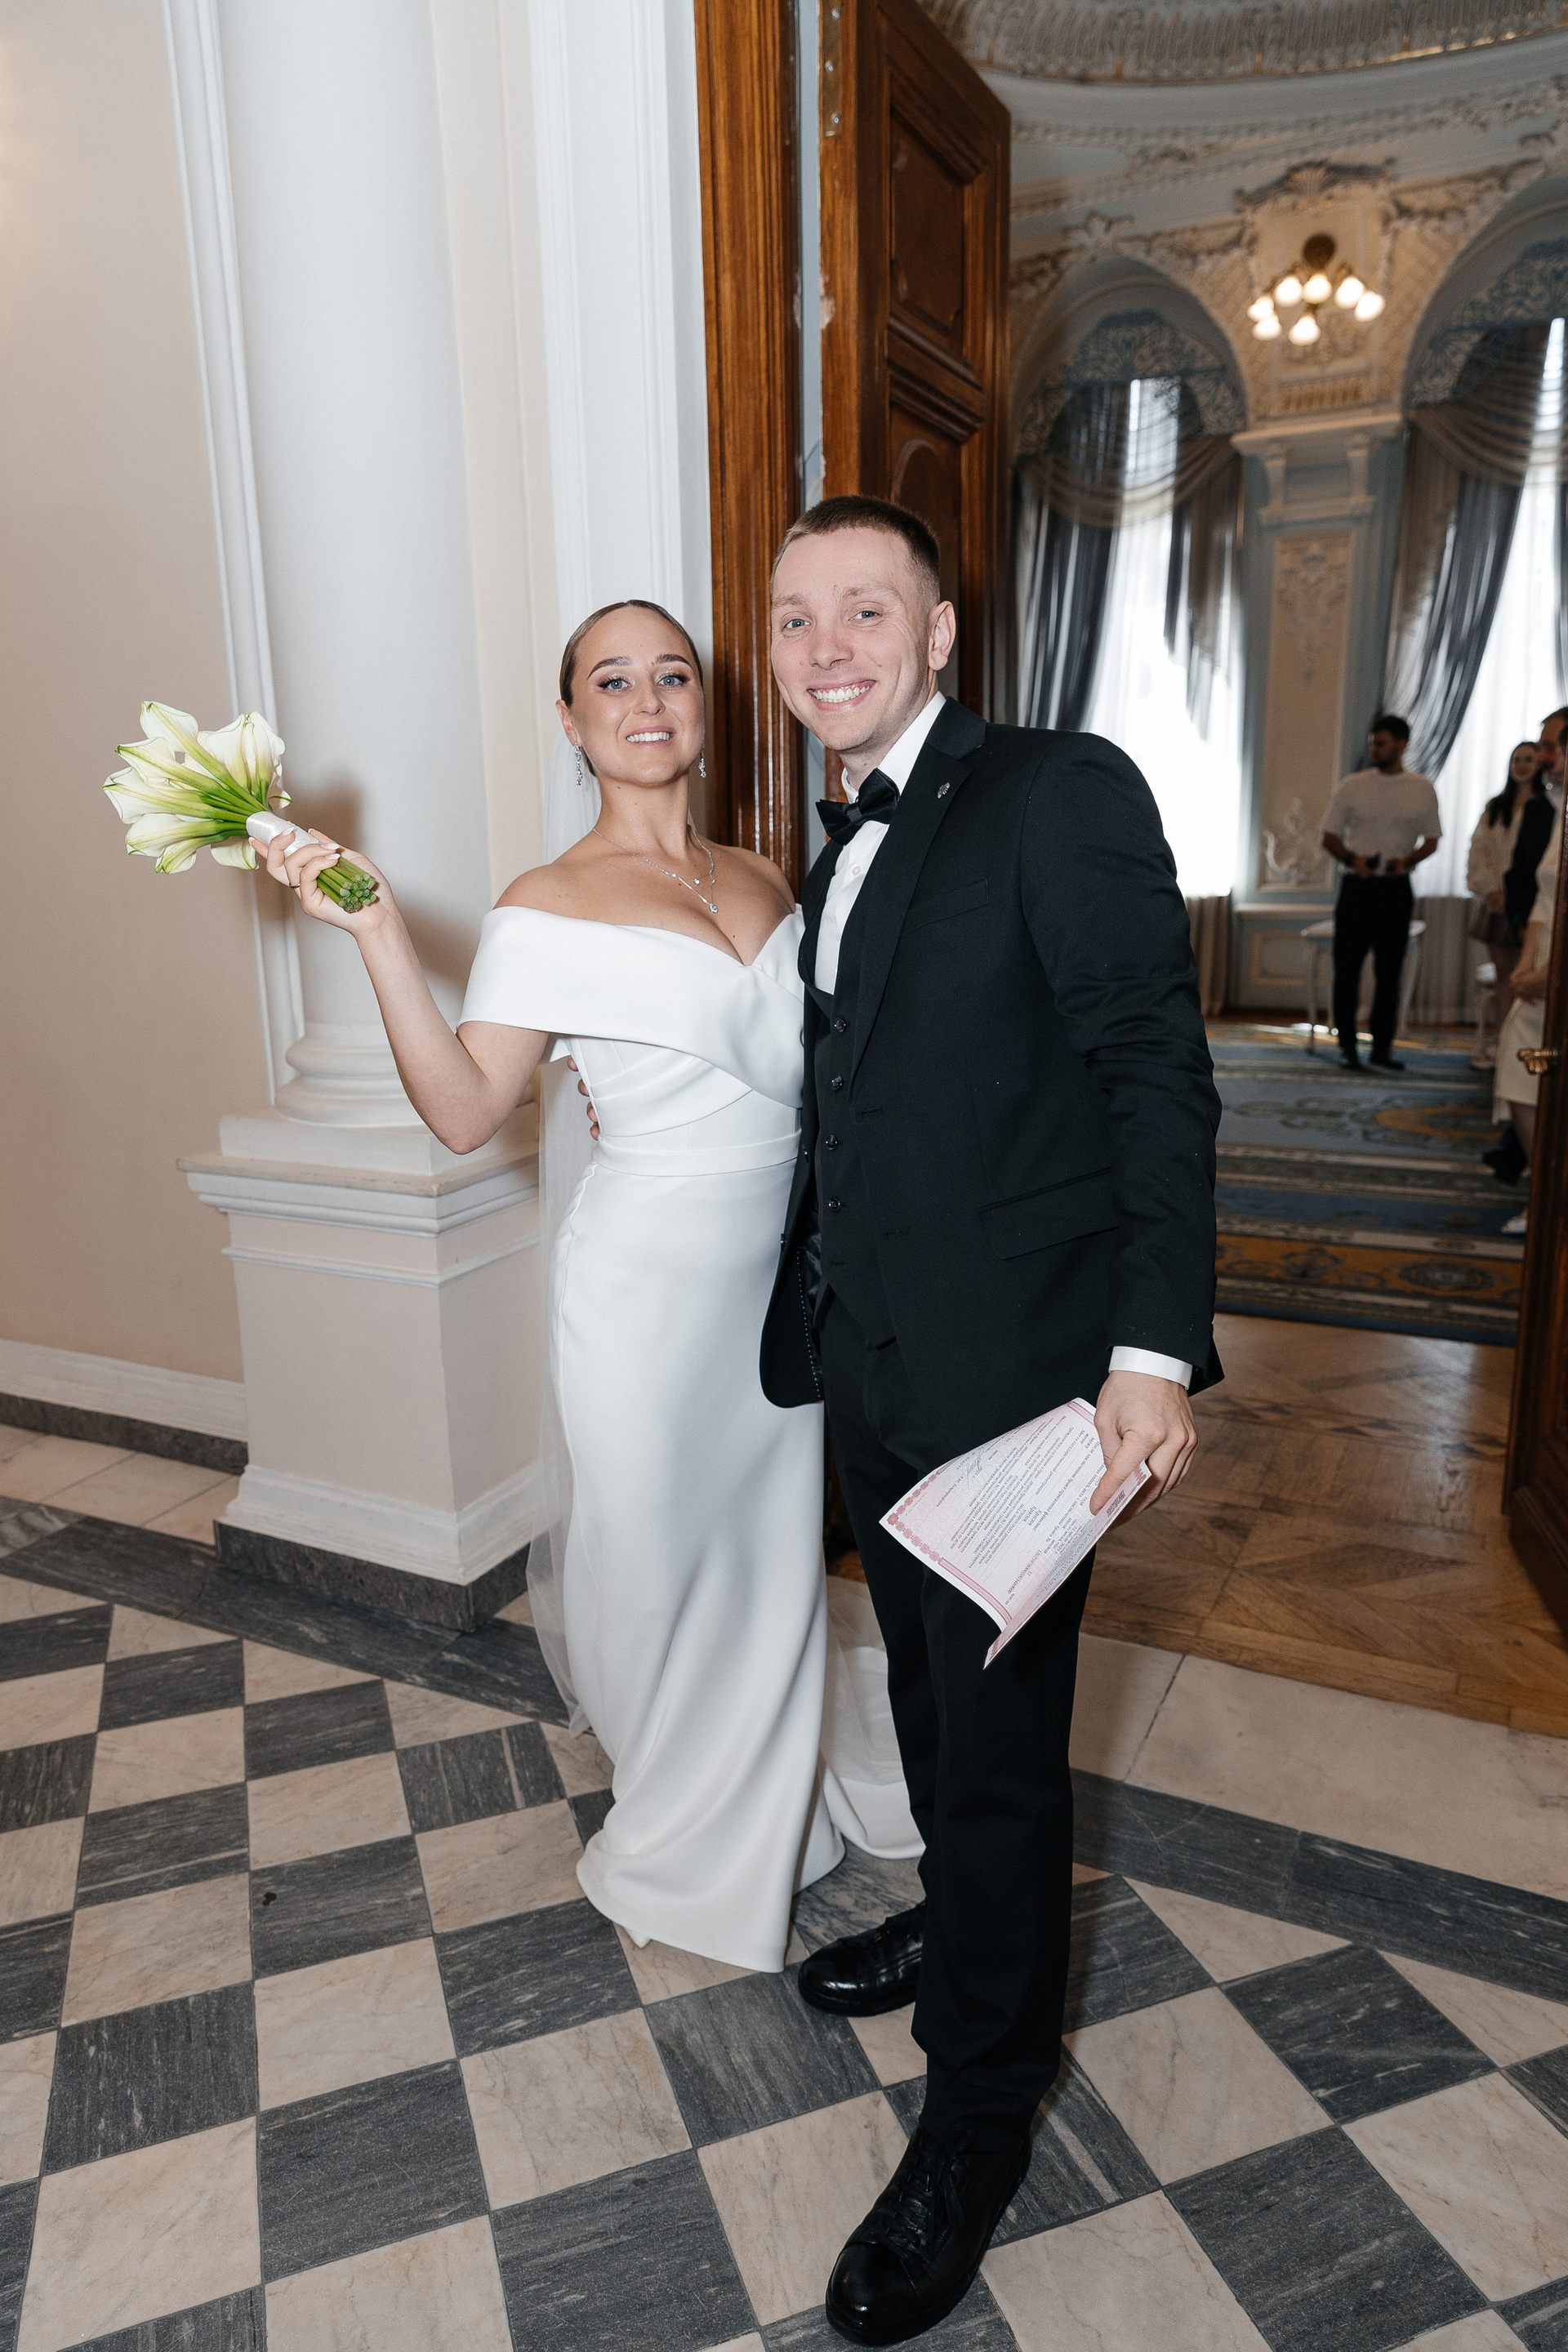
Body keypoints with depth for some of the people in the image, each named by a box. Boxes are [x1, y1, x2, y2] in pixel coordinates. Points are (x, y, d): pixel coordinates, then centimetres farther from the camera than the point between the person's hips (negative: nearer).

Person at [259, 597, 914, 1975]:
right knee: (666, 1559, 11)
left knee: (776, 1548, 19)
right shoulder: (549, 909, -9)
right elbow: (465, 1111, -15)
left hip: (781, 1269, 6)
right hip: (653, 1281, -5)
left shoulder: (764, 881, 8)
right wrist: (378, 934, -21)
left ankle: (774, 1811, 45)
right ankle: (681, 1852, 39)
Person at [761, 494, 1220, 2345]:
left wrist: (1156, 1351, -22)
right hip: (873, 1362, 8)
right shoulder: (841, 854, 14)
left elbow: (1156, 1069, -16)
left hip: (1013, 1367, -7)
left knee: (1000, 1740, 6)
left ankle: (976, 2122, 29)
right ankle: (955, 1920, 51)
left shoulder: (1062, 792, -11)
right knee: (927, 1688, 25)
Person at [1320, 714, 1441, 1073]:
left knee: (1389, 971, 2)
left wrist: (1406, 860, -10)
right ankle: (1348, 1045, 10)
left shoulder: (1422, 789, 6)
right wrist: (1352, 859, -14)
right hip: (1356, 885, 0)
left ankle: (1382, 1048, 8)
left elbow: (1431, 840, 11)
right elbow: (1329, 837, 5)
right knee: (1347, 969, 0)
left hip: (1395, 888, 0)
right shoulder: (1351, 786, 3)